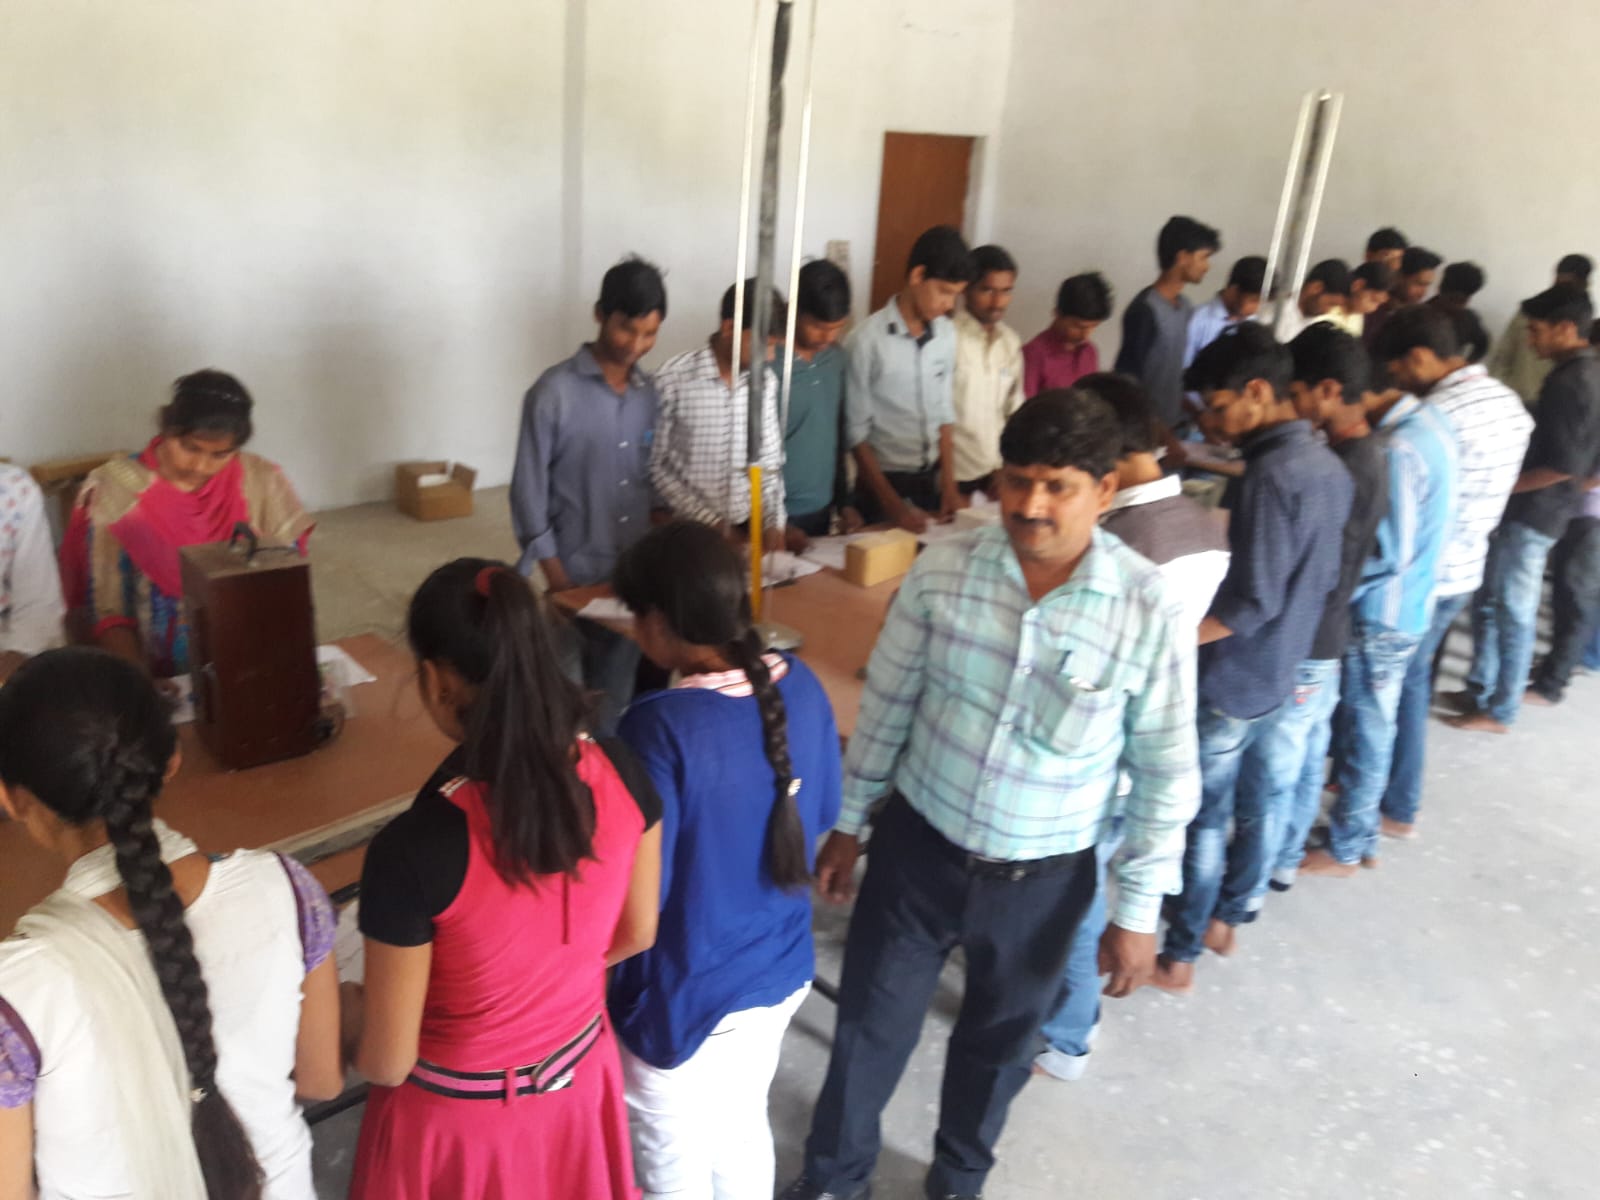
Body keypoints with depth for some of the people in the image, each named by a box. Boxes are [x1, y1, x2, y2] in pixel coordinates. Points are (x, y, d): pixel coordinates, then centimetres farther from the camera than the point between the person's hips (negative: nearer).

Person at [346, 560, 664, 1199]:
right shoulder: (621, 775, -20)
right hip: (581, 1086, 4)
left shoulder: (416, 848, -33)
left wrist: (349, 1009, 2)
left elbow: (387, 1064, -19)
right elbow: (636, 934, -2)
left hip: (458, 1122, -3)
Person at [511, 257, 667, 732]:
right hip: (577, 576, -4)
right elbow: (528, 492, -10)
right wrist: (556, 580, -11)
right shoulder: (554, 392, -12)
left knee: (618, 695, 14)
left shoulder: (649, 393, 4)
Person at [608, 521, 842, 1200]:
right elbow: (824, 814, 4)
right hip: (780, 965, 6)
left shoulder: (660, 725, -30)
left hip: (685, 989, -6)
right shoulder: (801, 687, -10)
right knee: (744, 1124, 29)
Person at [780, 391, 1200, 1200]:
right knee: (869, 1024, 17)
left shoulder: (1151, 614, -19)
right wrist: (848, 824, 6)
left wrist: (1138, 911, -4)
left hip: (1042, 880, 0)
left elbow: (1164, 778, -9)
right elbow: (886, 706, -1)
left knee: (998, 1044, 24)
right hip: (917, 848, 1)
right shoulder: (941, 571, -14)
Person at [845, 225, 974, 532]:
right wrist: (893, 504, -15)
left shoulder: (946, 334, 1)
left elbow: (945, 412, 9)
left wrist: (949, 485, 3)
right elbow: (856, 431, -12)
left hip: (931, 478, 5)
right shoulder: (867, 339, -15)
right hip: (883, 480, -5)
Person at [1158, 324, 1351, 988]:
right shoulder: (1327, 466, 5)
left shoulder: (1274, 472, -24)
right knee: (1253, 803, 21)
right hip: (1280, 672, 9)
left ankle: (1176, 956, 19)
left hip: (1232, 680, -9)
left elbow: (1252, 602, -27)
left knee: (1200, 820, 5)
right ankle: (1225, 920, 39)